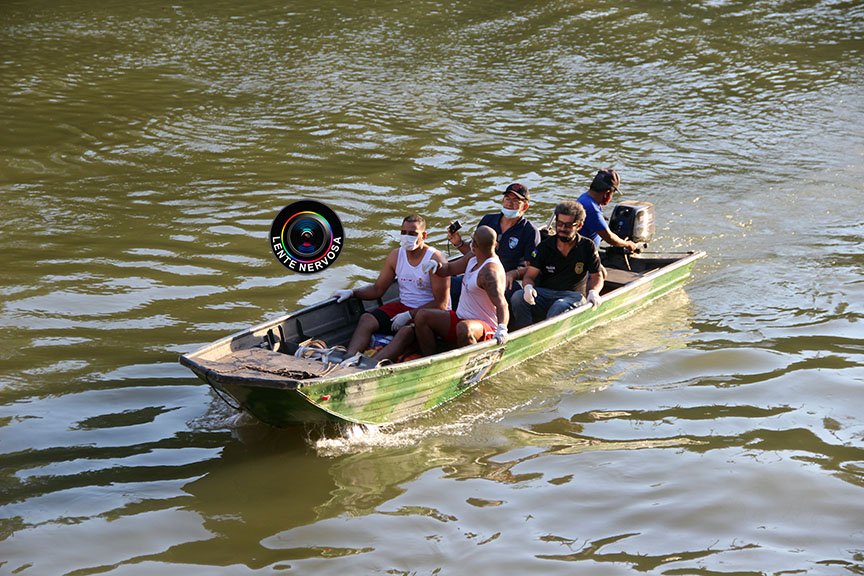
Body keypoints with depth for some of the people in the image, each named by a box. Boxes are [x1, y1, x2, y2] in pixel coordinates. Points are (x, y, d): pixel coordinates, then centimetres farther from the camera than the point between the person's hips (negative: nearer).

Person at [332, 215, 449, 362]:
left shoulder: (435, 260, -13)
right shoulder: (396, 256, 6)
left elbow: (441, 303, -15)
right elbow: (378, 289, 13)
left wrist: (409, 315, -21)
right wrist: (352, 292, -3)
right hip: (403, 306, 7)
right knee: (367, 319, -16)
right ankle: (348, 357, -37)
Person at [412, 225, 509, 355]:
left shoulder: (490, 271, -23)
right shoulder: (473, 258, 6)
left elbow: (501, 304, -33)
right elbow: (449, 269, 19)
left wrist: (502, 328, -52)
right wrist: (437, 266, -6)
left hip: (484, 327, -9)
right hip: (460, 318, 10)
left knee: (464, 328, -42)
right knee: (422, 316, -4)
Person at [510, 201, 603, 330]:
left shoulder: (587, 247, 4)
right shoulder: (544, 246, 6)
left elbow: (596, 277, 12)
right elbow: (529, 276, 2)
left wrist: (593, 292, -13)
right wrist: (528, 287, -24)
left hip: (572, 295, -2)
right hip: (544, 293, 2)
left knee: (559, 308, -40)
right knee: (518, 298, -29)